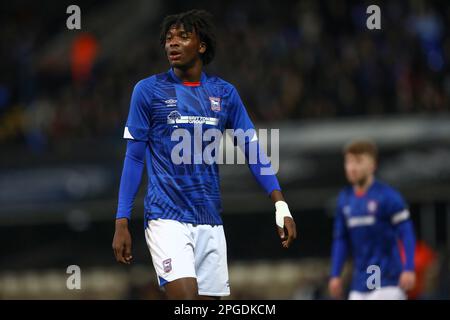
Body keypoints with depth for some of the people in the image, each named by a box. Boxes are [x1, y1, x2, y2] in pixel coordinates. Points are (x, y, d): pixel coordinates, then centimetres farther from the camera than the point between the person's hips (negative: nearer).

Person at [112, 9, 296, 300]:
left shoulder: (224, 93, 8)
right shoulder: (149, 90, 0)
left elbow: (252, 150, 8)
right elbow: (134, 158, 2)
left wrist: (281, 206, -3)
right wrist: (121, 223, -3)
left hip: (210, 221, 4)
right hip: (166, 218, -4)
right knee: (185, 297, -21)